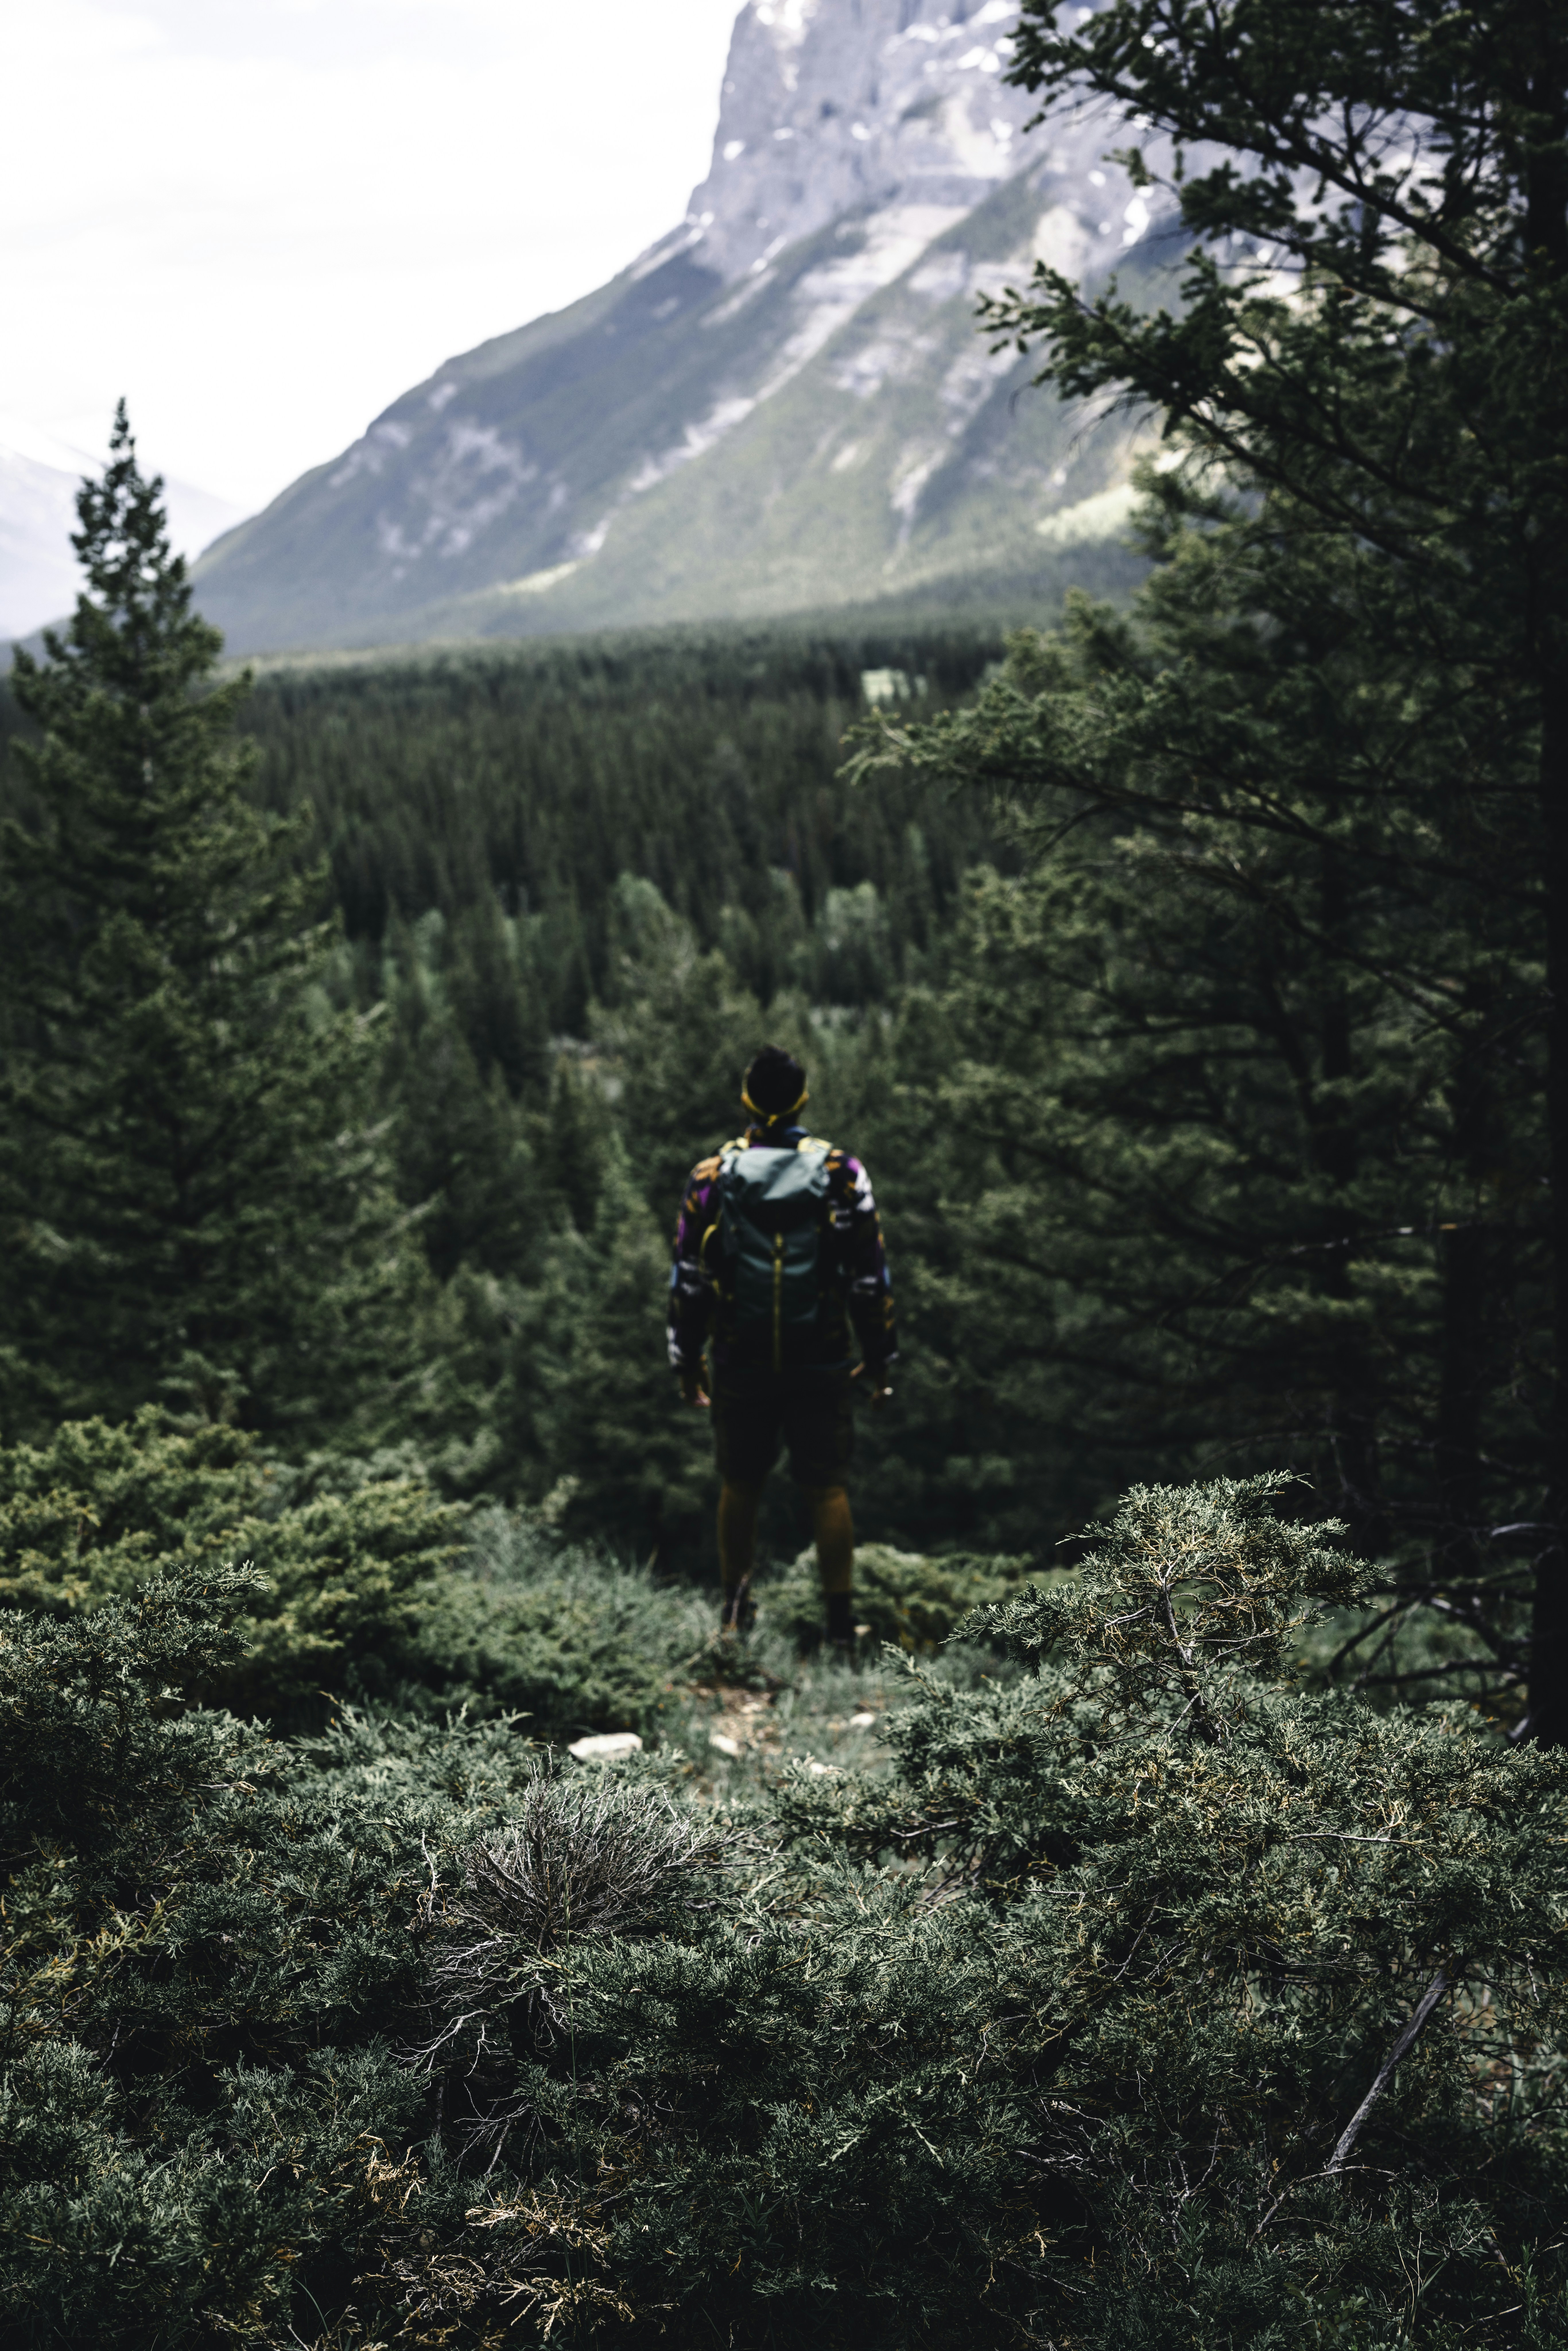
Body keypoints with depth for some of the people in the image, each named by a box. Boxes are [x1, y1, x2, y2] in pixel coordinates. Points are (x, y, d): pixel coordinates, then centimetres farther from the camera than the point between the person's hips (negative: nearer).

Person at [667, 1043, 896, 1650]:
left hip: (740, 1365, 1)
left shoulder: (711, 1178, -3)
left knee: (740, 1486, 15)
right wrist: (879, 1358, 7)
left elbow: (688, 1280, 1)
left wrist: (686, 1360, 11)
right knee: (828, 1490, 6)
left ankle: (735, 1613, 24)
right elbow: (870, 1276, -3)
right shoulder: (841, 1173, -5)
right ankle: (841, 1625, 6)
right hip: (822, 1365, -1)